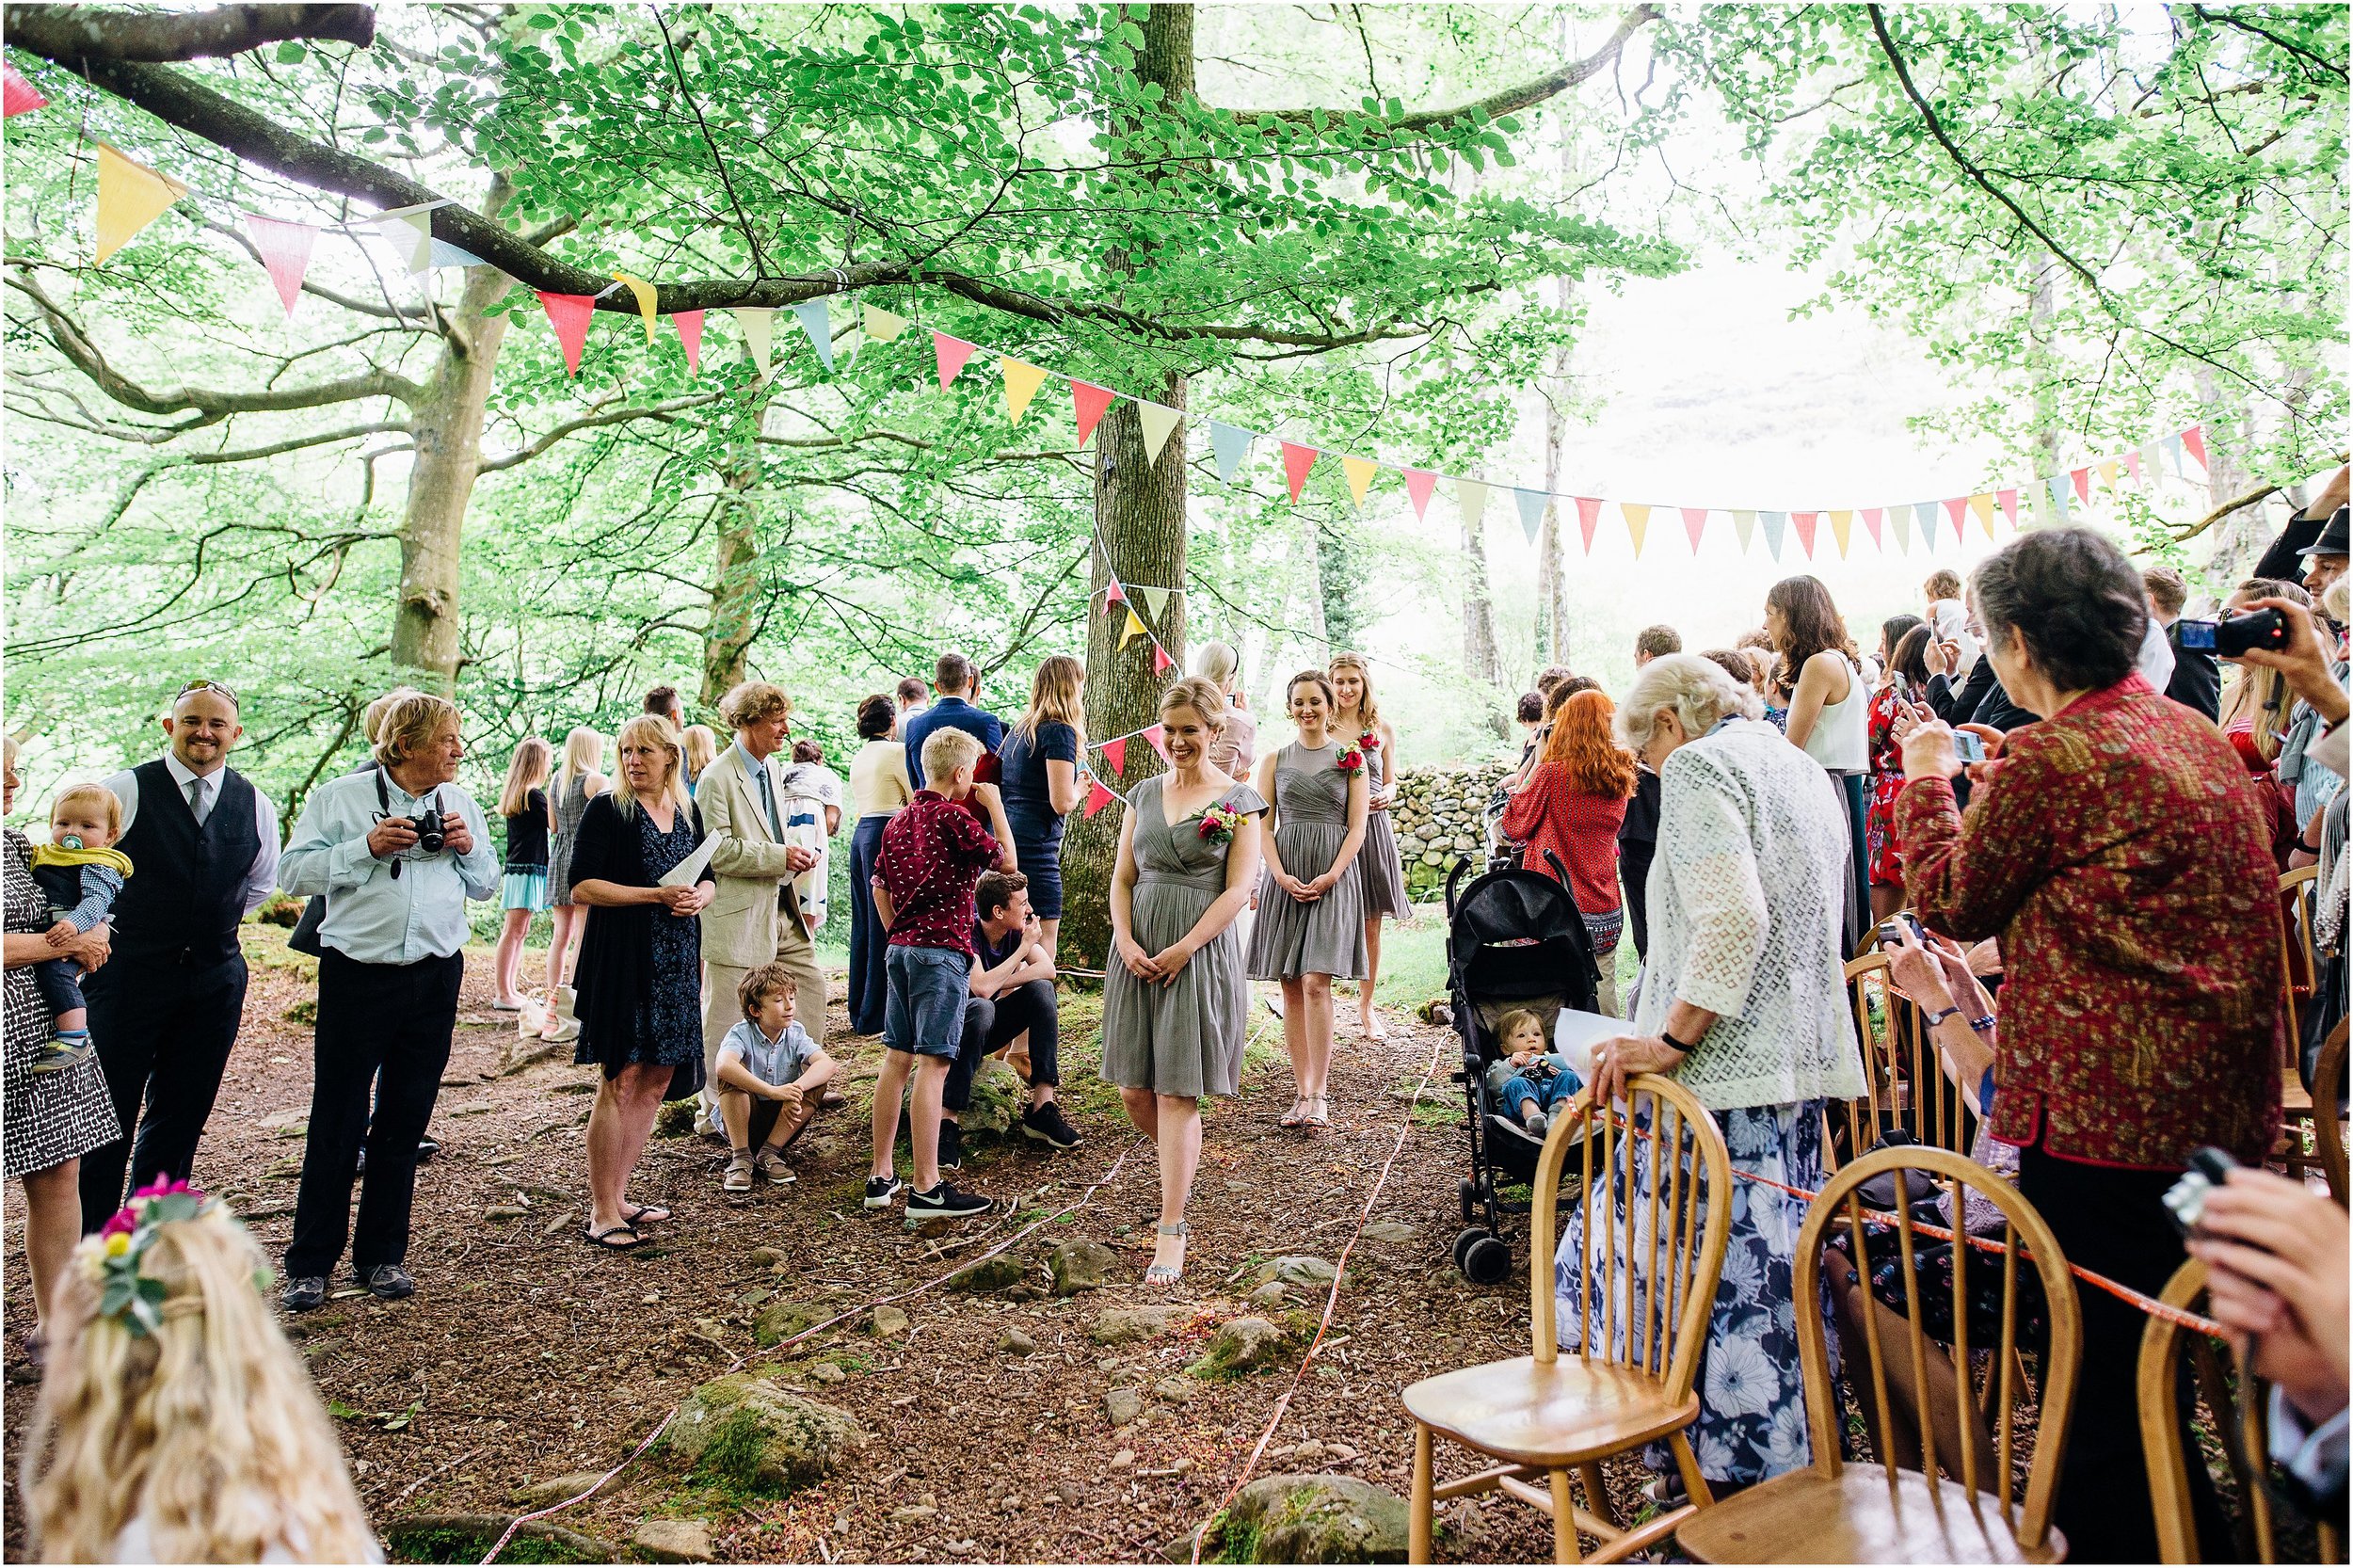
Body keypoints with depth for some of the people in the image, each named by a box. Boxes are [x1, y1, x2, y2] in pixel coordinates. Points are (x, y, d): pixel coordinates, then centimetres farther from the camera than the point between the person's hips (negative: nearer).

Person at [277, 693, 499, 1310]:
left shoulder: (460, 804, 10)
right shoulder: (339, 797, -2)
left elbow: (487, 885, 14)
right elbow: (293, 870, -8)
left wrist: (469, 848, -5)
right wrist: (367, 848, -18)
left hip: (434, 979, 4)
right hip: (357, 976, -3)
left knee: (404, 1123, 11)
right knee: (336, 1125, 2)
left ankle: (382, 1254, 23)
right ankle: (310, 1264, 14)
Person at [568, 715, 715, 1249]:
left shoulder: (688, 813, 13)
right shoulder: (606, 809, -4)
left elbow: (709, 878, 18)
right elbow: (582, 886, -11)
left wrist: (698, 897, -5)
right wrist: (657, 894, -18)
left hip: (677, 962, 6)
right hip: (622, 959, -6)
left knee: (657, 1081, 8)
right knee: (621, 1079, -7)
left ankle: (618, 1197, 20)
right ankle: (601, 1213, 1)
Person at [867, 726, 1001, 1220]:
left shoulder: (900, 820, 13)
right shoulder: (953, 817, -10)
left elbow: (879, 887, 17)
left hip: (900, 948, 8)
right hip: (943, 949, -8)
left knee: (896, 1060, 11)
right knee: (932, 1064, -7)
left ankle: (881, 1177, 17)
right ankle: (926, 1189, -5)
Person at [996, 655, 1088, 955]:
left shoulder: (1018, 729, 16)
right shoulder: (1060, 731, -8)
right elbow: (1062, 803, -16)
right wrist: (1079, 789, 5)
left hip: (1000, 842, 9)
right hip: (1034, 849, -9)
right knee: (1041, 952, -5)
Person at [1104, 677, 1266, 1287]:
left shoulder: (1239, 800, -2)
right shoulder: (1143, 795, 11)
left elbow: (1238, 890, -7)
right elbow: (1122, 878, 10)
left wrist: (1181, 951, -14)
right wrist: (1125, 941, -7)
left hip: (1201, 954, -5)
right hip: (1138, 953, 5)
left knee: (1178, 1094, -4)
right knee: (1135, 1090, 8)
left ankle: (1171, 1230, 4)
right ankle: (1181, 1170, 37)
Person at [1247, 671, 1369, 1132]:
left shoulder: (1350, 758, 6)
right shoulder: (1274, 760, 11)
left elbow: (1356, 827, 2)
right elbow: (1263, 826, 6)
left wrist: (1330, 876, -11)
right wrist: (1282, 876, -9)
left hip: (1332, 877, -2)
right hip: (1285, 876, 3)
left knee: (1316, 982, -12)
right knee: (1291, 986, 2)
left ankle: (1316, 1093, -8)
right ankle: (1304, 1089, 8)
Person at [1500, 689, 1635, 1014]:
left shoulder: (1552, 774, -12)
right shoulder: (1621, 777, 5)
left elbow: (1514, 825, 0)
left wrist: (1537, 763, 5)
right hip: (1607, 913, 5)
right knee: (1602, 997, 13)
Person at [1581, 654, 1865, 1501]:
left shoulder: (1697, 766, -8)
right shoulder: (1805, 769, 19)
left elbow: (1732, 918, -23)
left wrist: (1671, 1040, -21)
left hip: (1723, 1063, -9)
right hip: (1802, 1059, 9)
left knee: (1710, 1268, -2)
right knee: (1778, 1267, 15)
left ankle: (1730, 1480, 5)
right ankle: (1792, 1460, 23)